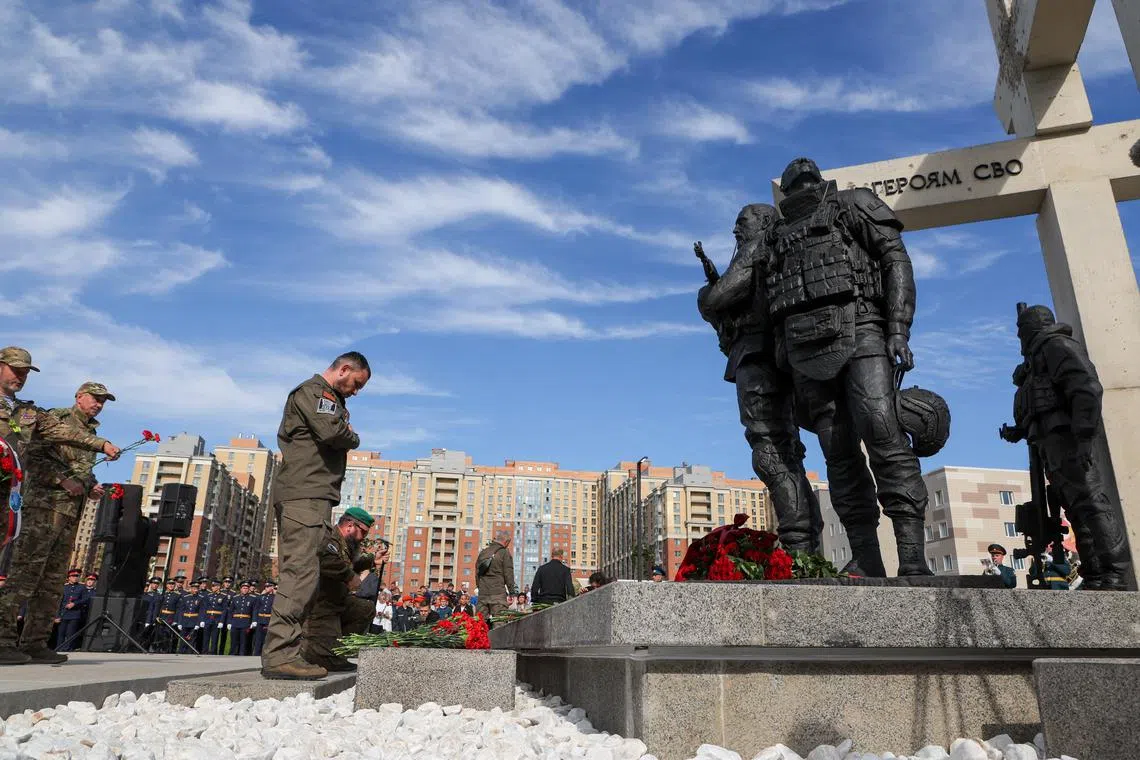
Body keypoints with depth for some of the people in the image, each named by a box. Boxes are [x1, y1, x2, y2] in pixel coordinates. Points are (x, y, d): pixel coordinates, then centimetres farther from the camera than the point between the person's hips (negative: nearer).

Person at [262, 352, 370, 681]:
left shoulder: (328, 398, 30)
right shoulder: (314, 391, -3)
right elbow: (333, 432, -17)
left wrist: (345, 436, 6)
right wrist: (353, 438, 3)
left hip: (311, 496, 11)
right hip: (306, 495, -11)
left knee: (299, 574, 7)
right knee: (301, 571, -16)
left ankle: (282, 653, 9)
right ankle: (279, 655, -19)